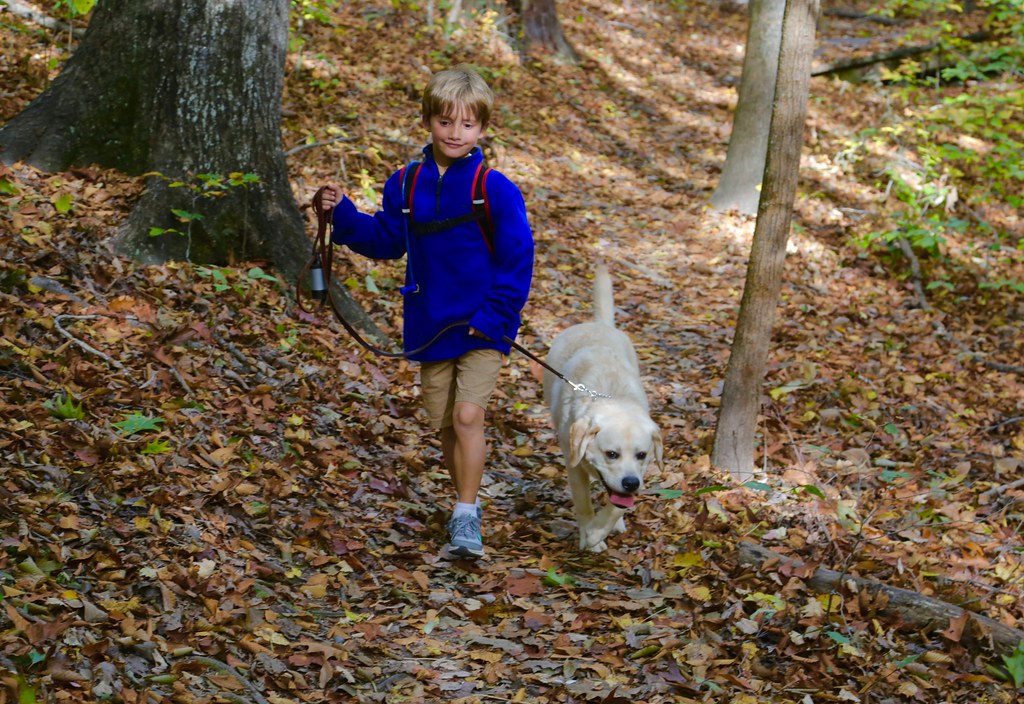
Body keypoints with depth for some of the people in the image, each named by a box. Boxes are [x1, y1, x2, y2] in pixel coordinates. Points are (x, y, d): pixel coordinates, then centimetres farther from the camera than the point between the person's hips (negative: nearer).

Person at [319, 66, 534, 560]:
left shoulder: (495, 190, -11)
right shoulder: (406, 185, 1)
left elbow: (518, 259, -9)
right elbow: (387, 241, 10)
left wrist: (495, 316, -15)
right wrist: (343, 214, -2)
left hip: (482, 328, -4)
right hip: (429, 327, 4)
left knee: (468, 415, -15)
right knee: (445, 424, 11)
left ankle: (466, 518, -8)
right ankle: (466, 505, 28)